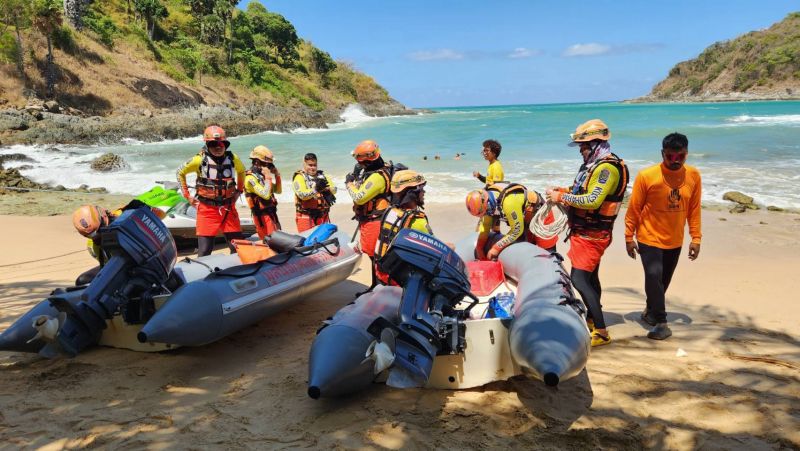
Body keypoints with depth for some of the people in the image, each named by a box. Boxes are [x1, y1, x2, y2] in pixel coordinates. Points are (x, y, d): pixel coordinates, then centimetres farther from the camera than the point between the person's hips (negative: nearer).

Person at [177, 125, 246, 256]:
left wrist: (239, 190, 16)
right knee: (204, 251, -4)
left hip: (229, 207, 3)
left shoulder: (232, 158, 2)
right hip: (207, 209, -3)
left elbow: (241, 171, 25)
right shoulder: (199, 160, -6)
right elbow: (180, 173, 8)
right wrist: (187, 195, 5)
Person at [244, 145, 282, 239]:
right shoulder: (250, 178, -14)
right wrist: (268, 177, -17)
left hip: (271, 213, 9)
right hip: (263, 216, -9)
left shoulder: (261, 175, 13)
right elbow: (266, 195, -26)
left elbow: (278, 191, 19)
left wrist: (277, 175, 7)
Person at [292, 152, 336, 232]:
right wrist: (315, 189, -32)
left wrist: (326, 189, -17)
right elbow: (302, 194, -18)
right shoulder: (299, 177, -3)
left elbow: (334, 189, 5)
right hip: (306, 216, -5)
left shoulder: (322, 176, 15)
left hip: (323, 215, 5)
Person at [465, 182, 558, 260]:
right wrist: (479, 248, -10)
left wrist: (496, 248, -24)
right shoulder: (485, 198, -18)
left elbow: (517, 231, -30)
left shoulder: (508, 202, -42)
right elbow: (484, 224, -5)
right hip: (524, 217, 8)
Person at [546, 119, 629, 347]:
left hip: (591, 235, -10)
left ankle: (601, 332, -11)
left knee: (579, 279, -15)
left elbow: (592, 201, -26)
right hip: (586, 232, 10)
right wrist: (563, 191, 4)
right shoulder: (595, 164, 12)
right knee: (590, 277, 20)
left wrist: (561, 197, -19)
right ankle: (592, 320, 36)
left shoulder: (607, 167, -19)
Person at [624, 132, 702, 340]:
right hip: (649, 238, -4)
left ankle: (650, 311, 37)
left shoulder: (693, 176, -4)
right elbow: (634, 208, -8)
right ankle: (661, 323, -3)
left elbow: (694, 209, 4)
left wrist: (695, 238, 4)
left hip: (675, 241, 4)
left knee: (664, 280, 14)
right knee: (654, 276, -15)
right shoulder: (646, 176, -15)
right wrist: (629, 237, -5)